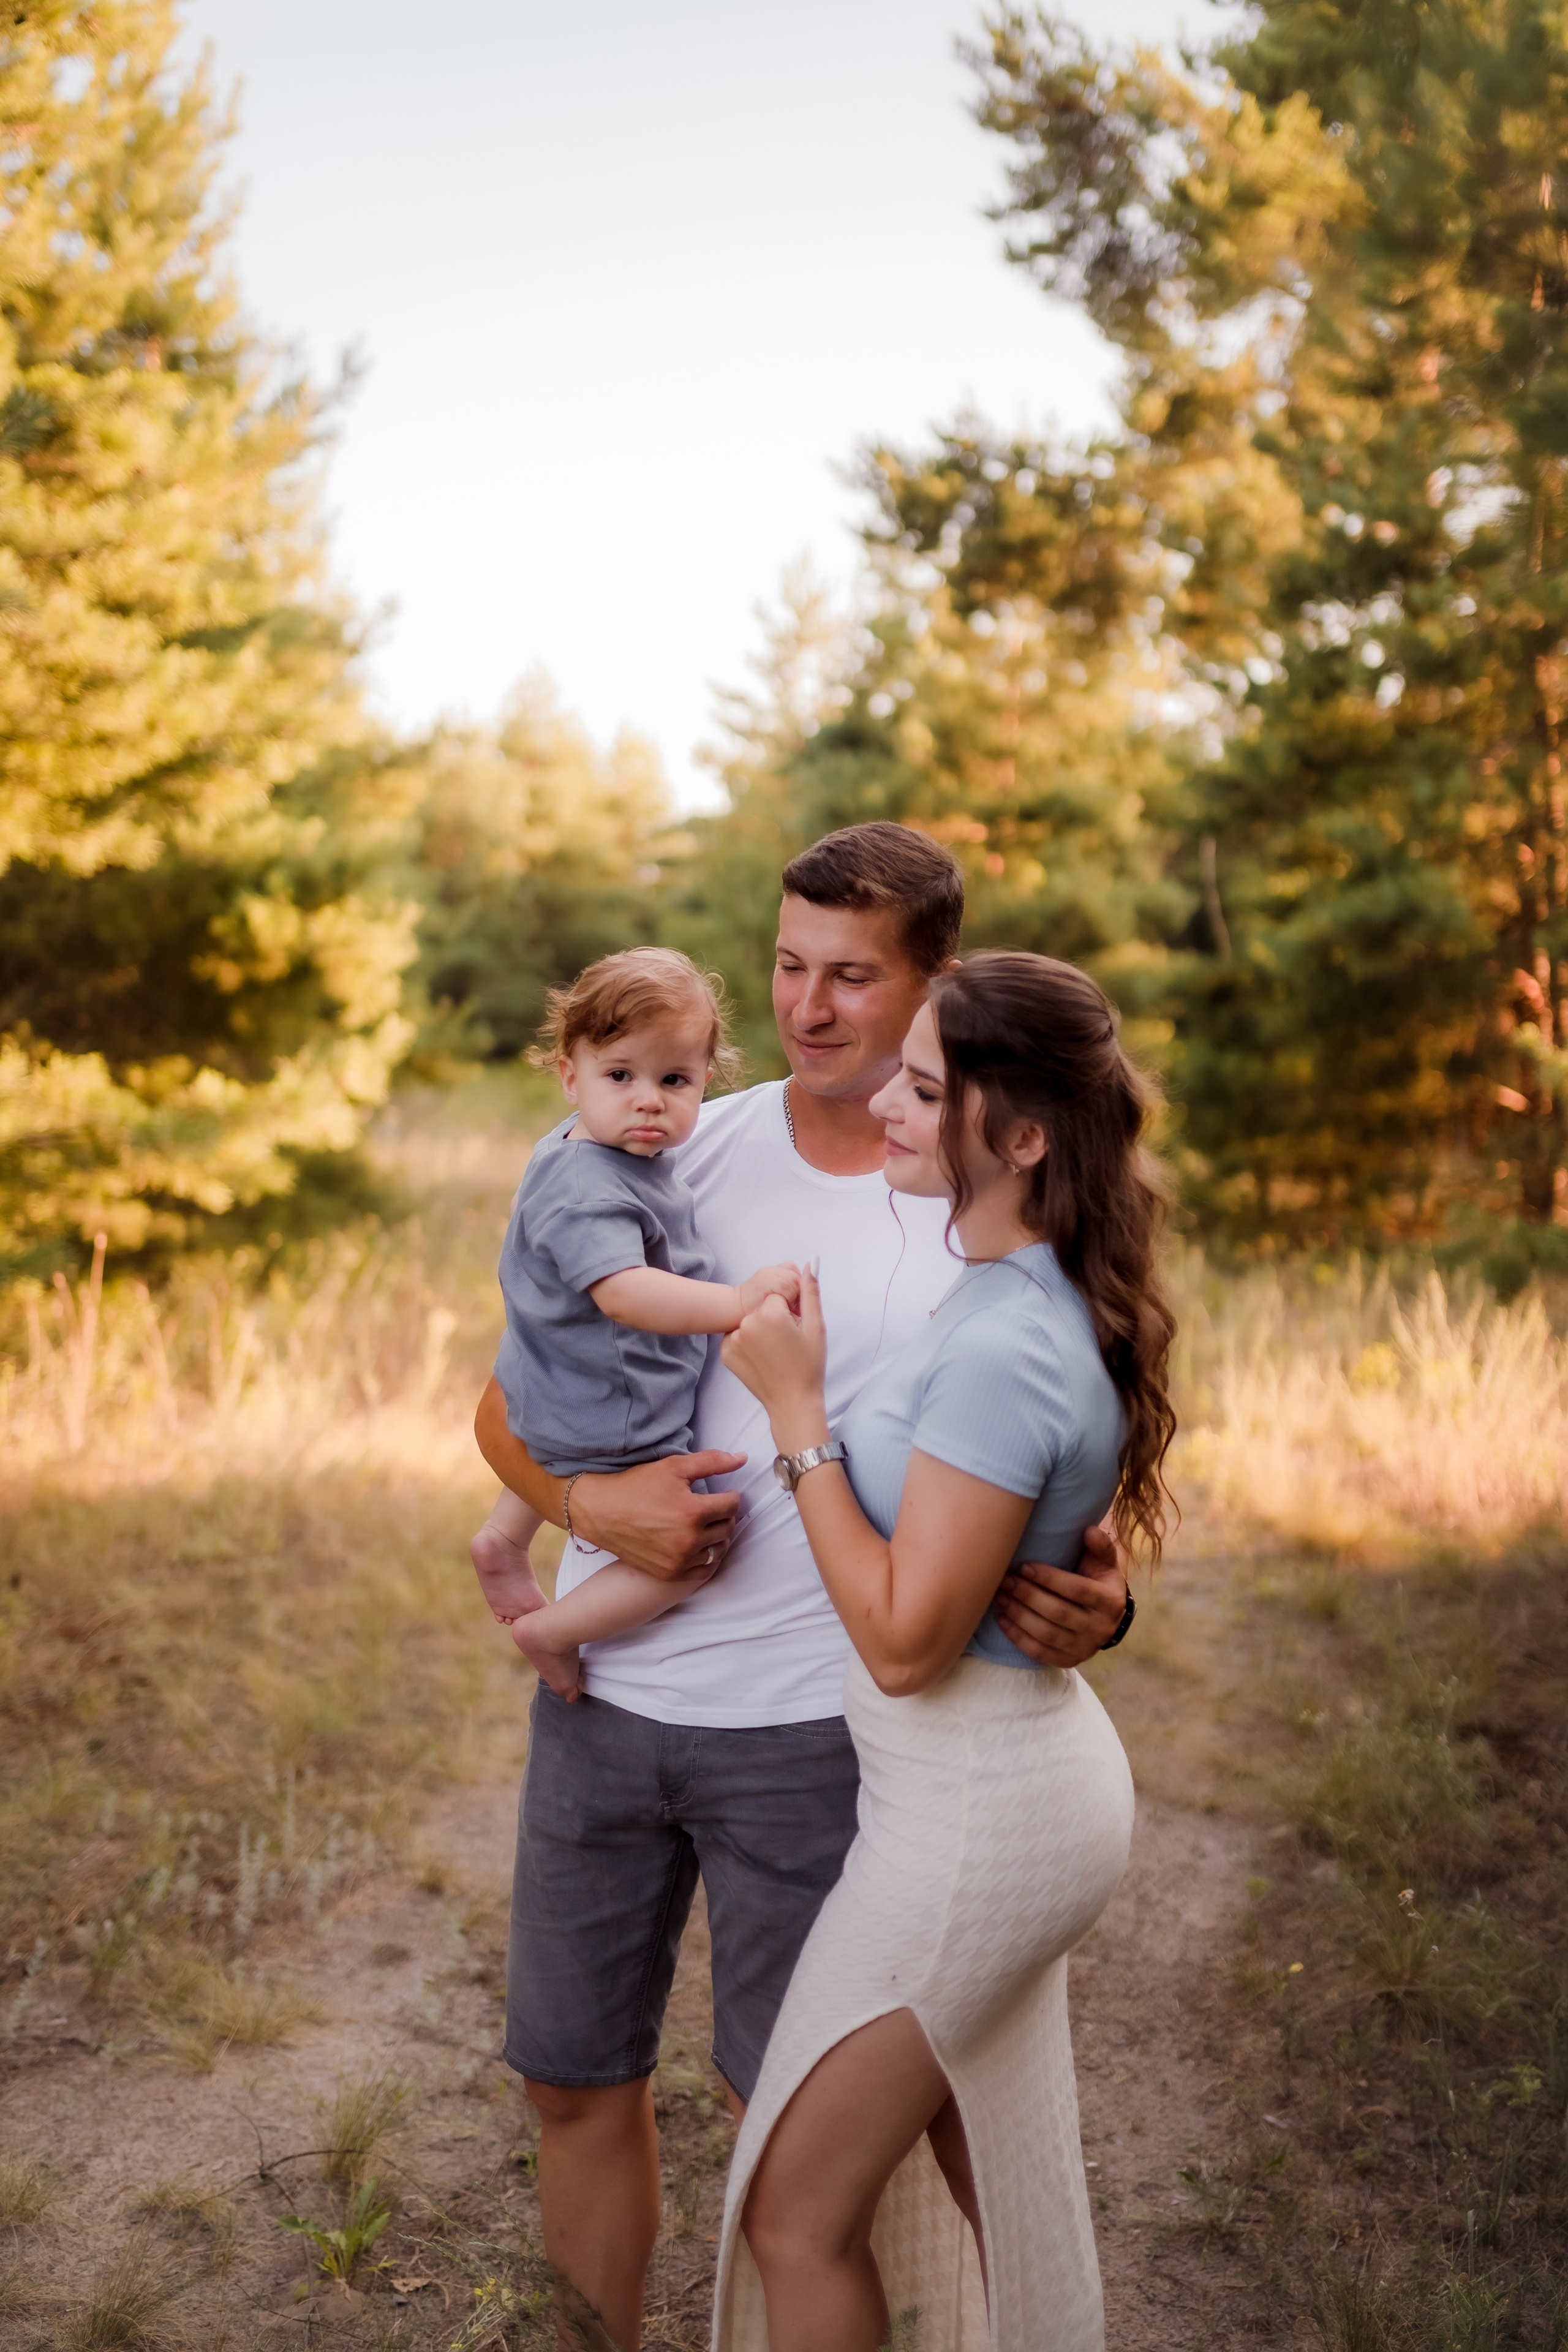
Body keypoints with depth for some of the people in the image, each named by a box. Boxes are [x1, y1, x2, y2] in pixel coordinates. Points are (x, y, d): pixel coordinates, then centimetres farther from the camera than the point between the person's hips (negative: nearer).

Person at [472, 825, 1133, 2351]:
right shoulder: (685, 1153, 0)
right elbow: (509, 1400, 4)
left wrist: (1094, 1599, -23)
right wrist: (589, 1501, -17)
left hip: (811, 1724, -3)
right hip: (605, 1694, 3)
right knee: (575, 2080, 17)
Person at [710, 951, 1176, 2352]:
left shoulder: (1004, 1353, -27)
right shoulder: (1031, 1296, 3)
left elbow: (904, 1641, -24)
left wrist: (795, 1412, -20)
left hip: (973, 1810, -9)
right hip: (1029, 1778, 10)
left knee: (798, 2216, 6)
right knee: (1000, 2194, 25)